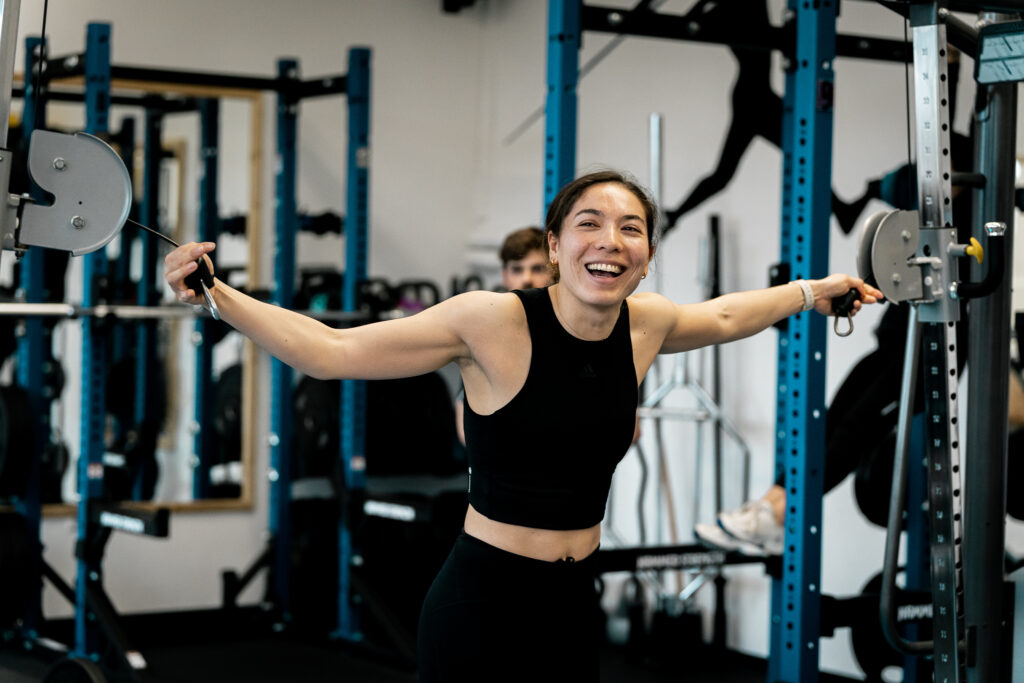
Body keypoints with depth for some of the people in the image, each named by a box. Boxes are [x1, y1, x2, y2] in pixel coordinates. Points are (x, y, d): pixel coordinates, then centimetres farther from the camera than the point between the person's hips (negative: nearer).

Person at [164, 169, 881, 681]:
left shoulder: (647, 324, 2)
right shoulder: (492, 321, -15)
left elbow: (720, 317, 26)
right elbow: (332, 351, -15)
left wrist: (811, 292, 32)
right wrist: (216, 296, -23)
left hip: (575, 600, 6)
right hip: (483, 605, -6)